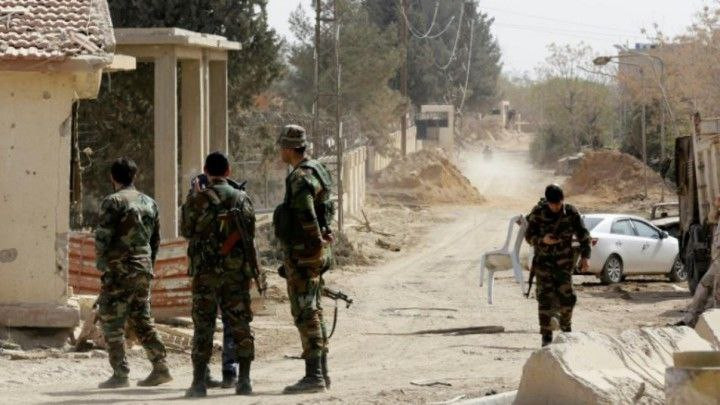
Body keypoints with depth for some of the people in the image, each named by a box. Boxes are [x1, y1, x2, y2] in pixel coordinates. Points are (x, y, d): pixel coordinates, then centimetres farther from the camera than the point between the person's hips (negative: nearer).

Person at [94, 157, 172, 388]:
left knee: (112, 323, 0)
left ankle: (120, 374, -3)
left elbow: (102, 237, -15)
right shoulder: (149, 203, 13)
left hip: (120, 271, -7)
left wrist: (102, 263, -4)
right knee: (141, 320, 15)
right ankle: (160, 368, 9)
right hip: (144, 270, 7)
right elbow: (155, 240, 18)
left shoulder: (113, 202, -9)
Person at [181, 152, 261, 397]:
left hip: (206, 269, -2)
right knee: (240, 324, 7)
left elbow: (186, 230, 4)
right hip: (238, 270, 2)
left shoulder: (198, 199, -6)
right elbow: (250, 232, 6)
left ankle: (199, 382, -1)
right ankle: (244, 380, 4)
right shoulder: (242, 198, 2)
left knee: (203, 325, 2)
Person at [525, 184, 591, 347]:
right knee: (545, 299, -6)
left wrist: (585, 256, -6)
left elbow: (583, 235, 2)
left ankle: (566, 325, 26)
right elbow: (529, 236, -3)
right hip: (543, 261, -1)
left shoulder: (571, 213, -8)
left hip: (564, 262, 1)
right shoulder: (538, 213, -10)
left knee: (566, 297, -2)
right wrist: (542, 240, -23)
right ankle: (546, 337, 0)